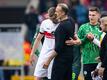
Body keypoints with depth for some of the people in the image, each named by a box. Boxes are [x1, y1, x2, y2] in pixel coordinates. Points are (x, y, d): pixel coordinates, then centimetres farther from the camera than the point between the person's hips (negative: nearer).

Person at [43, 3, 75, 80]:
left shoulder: (62, 26, -19)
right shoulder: (71, 21, 6)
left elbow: (59, 47, -20)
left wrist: (49, 59, -16)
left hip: (61, 58, -9)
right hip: (70, 57, 9)